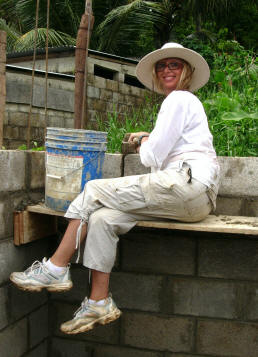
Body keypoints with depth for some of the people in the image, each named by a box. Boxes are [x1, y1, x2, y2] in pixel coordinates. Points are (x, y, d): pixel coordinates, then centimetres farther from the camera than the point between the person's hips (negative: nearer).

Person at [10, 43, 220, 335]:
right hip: (191, 197, 9)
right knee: (102, 218, -6)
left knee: (94, 190, -10)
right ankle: (99, 304, -4)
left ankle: (55, 269, -2)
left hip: (189, 185, -9)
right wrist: (149, 138, 22)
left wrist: (144, 144, 12)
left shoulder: (179, 98, -2)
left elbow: (153, 158, -7)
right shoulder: (184, 101, 29)